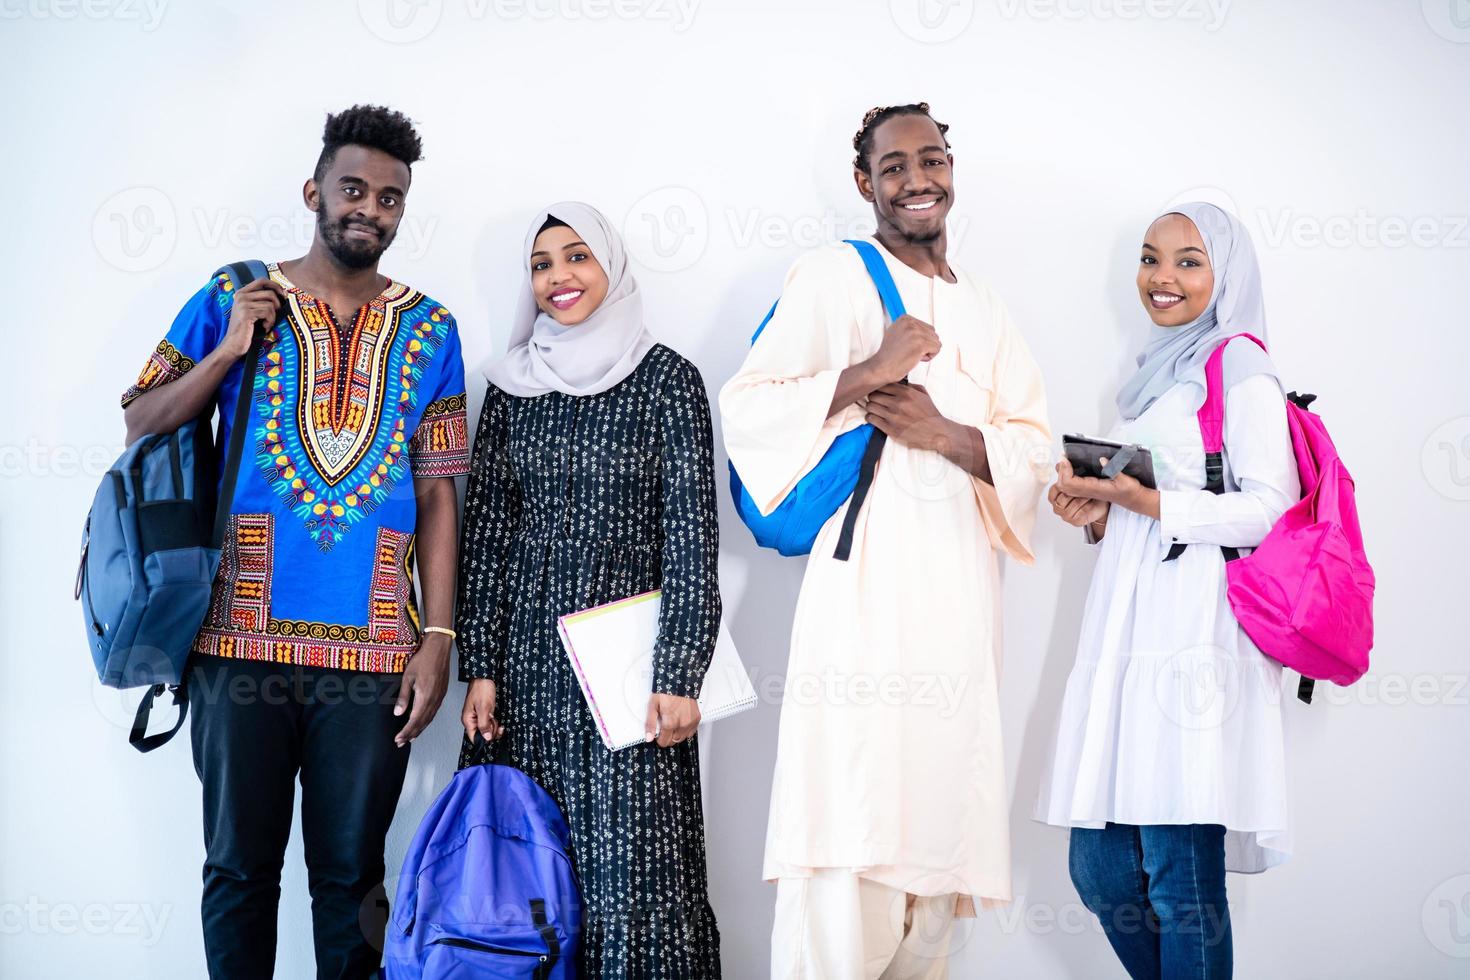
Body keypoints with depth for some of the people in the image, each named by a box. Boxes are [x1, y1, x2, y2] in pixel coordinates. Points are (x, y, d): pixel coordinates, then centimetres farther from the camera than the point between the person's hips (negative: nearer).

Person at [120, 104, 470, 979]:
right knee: (240, 867, 8)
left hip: (372, 647, 0)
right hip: (240, 638, 0)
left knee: (349, 873, 7)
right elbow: (141, 425, 7)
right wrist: (227, 349, -7)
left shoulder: (429, 329, 7)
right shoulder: (232, 300, 6)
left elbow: (437, 491, 5)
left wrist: (438, 636, -2)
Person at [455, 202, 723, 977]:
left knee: (629, 862, -4)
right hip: (526, 650, 4)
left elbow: (691, 535, -6)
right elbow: (485, 531, 9)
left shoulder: (666, 379, -2)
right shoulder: (512, 385, 9)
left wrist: (680, 677, -11)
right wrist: (480, 667, 3)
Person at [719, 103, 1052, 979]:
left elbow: (1034, 450, 12)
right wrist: (867, 373, -13)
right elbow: (744, 410, -4)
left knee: (939, 816, 5)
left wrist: (949, 437, -7)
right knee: (849, 845, -12)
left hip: (960, 587, 5)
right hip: (865, 578, -5)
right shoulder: (832, 278, 5)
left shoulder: (983, 308, 20)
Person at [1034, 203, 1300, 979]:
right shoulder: (1155, 374, 23)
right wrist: (1096, 513, 9)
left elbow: (1271, 507, -10)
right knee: (1100, 869, 7)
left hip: (1195, 642, -8)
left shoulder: (1239, 365, 0)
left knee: (1181, 876, -7)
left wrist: (1147, 502, -17)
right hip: (1127, 633, 8)